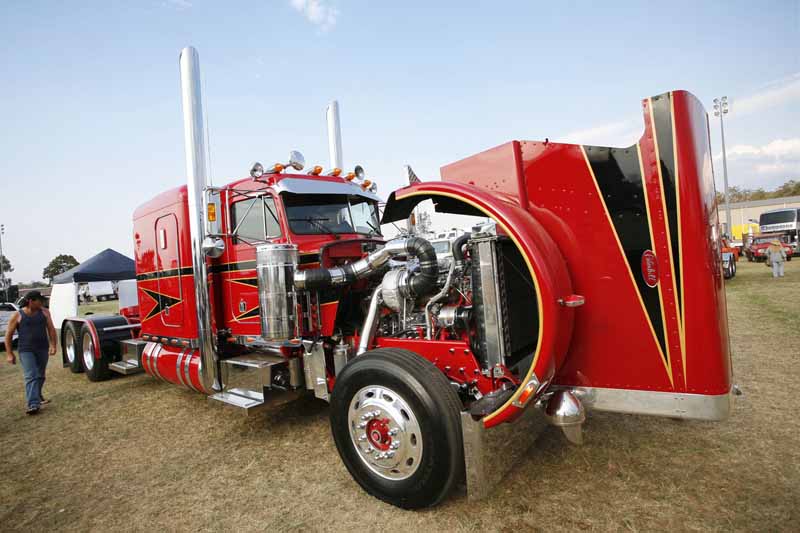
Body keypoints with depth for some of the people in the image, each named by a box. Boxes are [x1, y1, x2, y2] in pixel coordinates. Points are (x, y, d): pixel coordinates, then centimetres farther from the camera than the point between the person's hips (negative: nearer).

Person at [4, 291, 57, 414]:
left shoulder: (44, 312, 5)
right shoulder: (17, 316, -3)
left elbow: (51, 329, 6)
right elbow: (8, 335, 2)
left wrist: (53, 345, -3)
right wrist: (10, 354, -1)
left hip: (43, 349, 3)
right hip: (26, 351, -3)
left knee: (40, 376, 15)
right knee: (31, 377, -12)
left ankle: (37, 396, 35)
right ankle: (33, 404, -15)